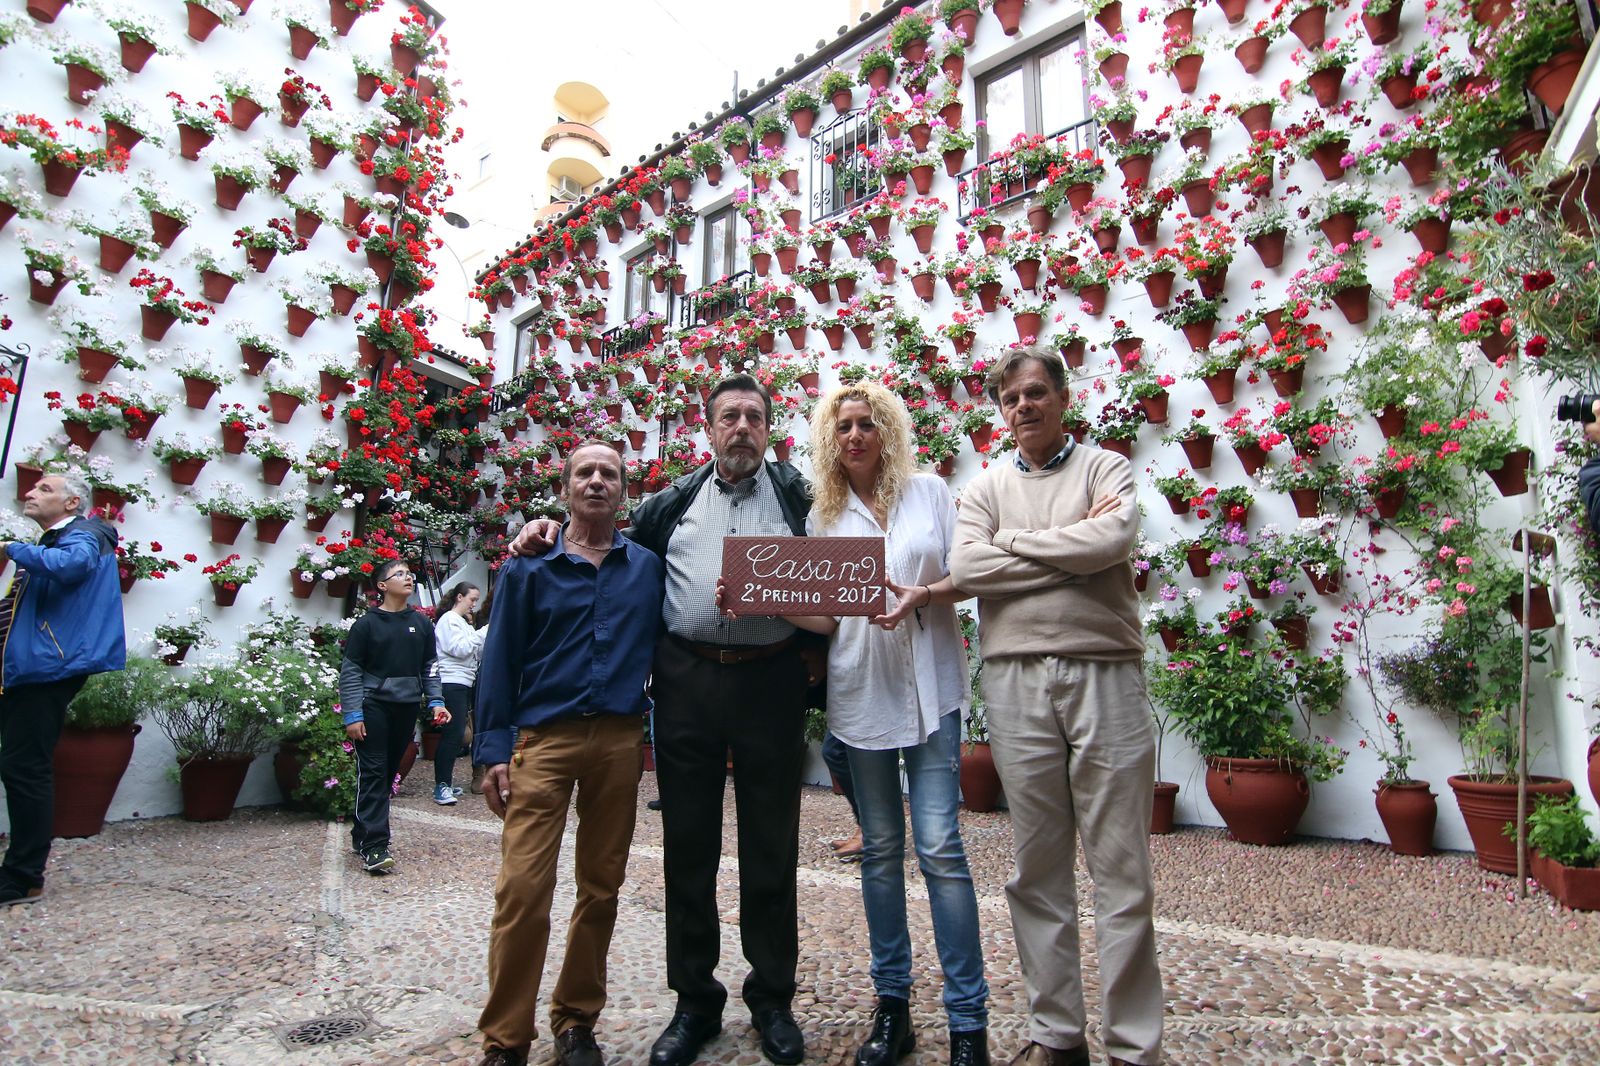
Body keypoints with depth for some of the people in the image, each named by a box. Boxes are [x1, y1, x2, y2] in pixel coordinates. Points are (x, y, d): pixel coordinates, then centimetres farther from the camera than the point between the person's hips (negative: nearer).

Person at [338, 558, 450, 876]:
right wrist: (352, 715, -9)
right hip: (373, 707, -4)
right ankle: (374, 846, -6)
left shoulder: (421, 623, 9)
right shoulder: (367, 624, -3)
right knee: (373, 774, -7)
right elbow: (350, 671, -3)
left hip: (407, 708, 5)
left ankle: (361, 834, 25)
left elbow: (430, 667, 13)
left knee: (389, 773, 10)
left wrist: (435, 701, 2)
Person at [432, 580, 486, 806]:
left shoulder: (463, 622, 22)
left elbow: (477, 652, 19)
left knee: (456, 734, 10)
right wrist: (483, 633, -11)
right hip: (452, 684, -10)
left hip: (463, 684, 10)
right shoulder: (449, 620, -6)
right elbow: (460, 649, -16)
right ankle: (441, 786, -9)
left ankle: (445, 782, 16)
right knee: (452, 734, -12)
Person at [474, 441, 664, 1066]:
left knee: (602, 888, 10)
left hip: (620, 742, 2)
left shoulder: (648, 568, 10)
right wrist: (493, 752, -3)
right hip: (543, 739, -2)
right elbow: (499, 662, 3)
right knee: (522, 891, -6)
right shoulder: (529, 568, 5)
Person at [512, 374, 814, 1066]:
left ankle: (772, 998, 28)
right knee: (687, 844, 10)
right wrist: (557, 529, 13)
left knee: (771, 847, 9)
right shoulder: (674, 502, 14)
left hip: (771, 682, -1)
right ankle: (695, 999, 28)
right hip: (687, 681, 2)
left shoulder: (798, 495, 7)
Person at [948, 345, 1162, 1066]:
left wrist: (1014, 540, -3)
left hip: (1105, 675, -1)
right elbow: (966, 567, -5)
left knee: (1122, 872, 5)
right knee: (1038, 870, 10)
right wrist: (1073, 552, -6)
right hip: (1017, 682, 2)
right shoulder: (986, 487, 13)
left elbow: (1113, 538, -13)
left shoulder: (1106, 468, 8)